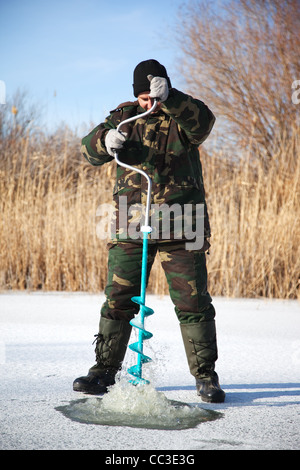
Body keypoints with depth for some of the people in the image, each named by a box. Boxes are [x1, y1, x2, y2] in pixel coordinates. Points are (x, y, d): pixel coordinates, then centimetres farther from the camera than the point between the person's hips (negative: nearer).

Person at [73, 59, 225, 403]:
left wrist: (168, 98, -37)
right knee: (118, 300, 5)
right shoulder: (125, 117, 8)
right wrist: (106, 140, -26)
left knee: (193, 303, 0)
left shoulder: (184, 116, 1)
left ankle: (205, 376, 12)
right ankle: (104, 371, 18)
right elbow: (89, 150, -3)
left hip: (181, 226, -2)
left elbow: (203, 121, -23)